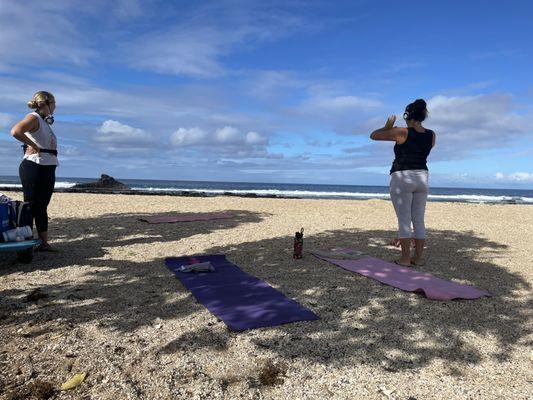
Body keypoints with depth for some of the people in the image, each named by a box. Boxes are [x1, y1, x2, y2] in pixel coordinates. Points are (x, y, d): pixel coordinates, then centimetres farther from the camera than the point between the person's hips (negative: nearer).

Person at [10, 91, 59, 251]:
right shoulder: (34, 118, -8)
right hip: (34, 167, -9)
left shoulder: (45, 122, 19)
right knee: (31, 206, -4)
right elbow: (15, 131, -26)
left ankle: (43, 242, 15)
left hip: (47, 169, 9)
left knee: (42, 207, 10)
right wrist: (33, 146, -19)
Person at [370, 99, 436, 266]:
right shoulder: (431, 135, 7)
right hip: (422, 178, 5)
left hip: (402, 178, -5)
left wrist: (387, 127, 12)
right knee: (419, 220, 8)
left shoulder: (402, 132, -8)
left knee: (404, 219, -3)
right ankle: (419, 257, 10)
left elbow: (373, 135, -2)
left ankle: (405, 258, -2)